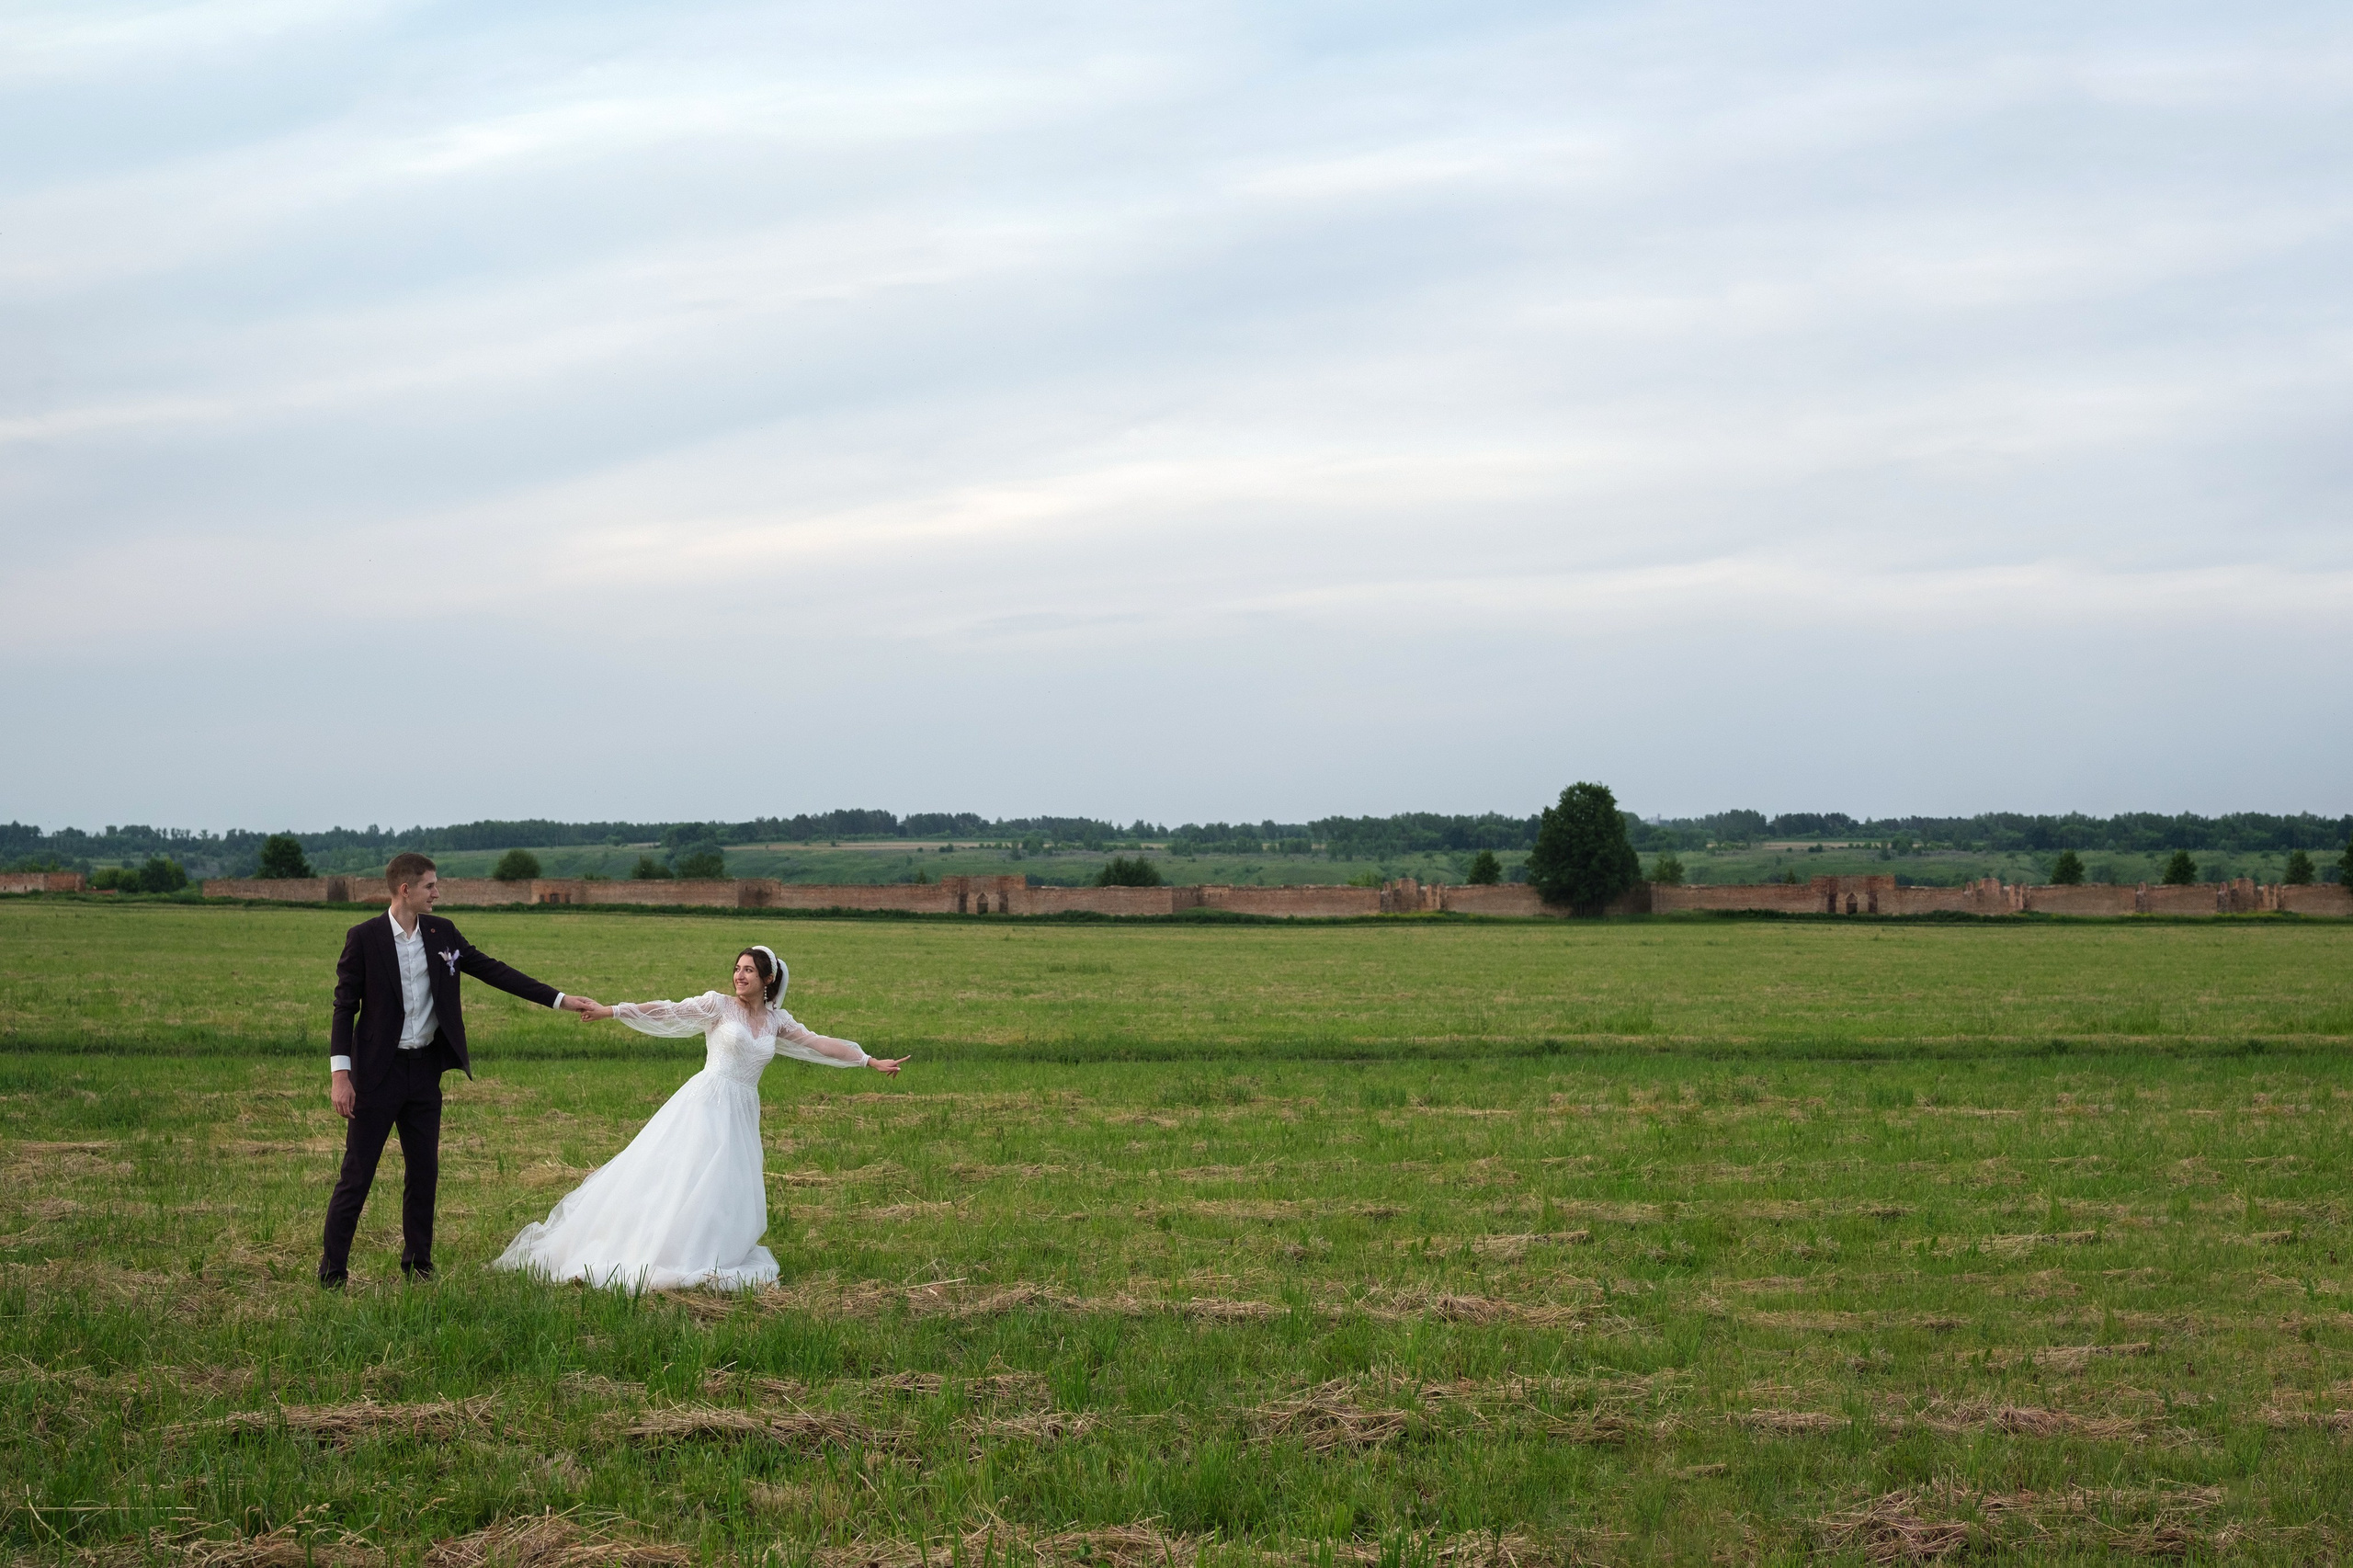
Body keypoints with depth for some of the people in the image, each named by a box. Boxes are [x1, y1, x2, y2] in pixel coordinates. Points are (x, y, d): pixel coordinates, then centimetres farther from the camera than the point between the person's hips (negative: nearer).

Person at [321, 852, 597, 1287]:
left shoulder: (441, 933, 5)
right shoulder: (364, 937, -8)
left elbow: (493, 971, 7)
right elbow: (345, 1007, -8)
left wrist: (560, 999, 3)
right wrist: (340, 1073, -15)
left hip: (425, 1070, 5)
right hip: (378, 1072, -5)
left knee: (424, 1171, 10)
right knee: (357, 1174, -2)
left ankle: (418, 1264, 22)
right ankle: (332, 1270, 5)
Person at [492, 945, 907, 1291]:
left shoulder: (777, 1020, 12)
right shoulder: (718, 1006, 0)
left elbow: (818, 1044, 16)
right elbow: (668, 1013, -6)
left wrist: (870, 1061, 14)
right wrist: (612, 1012, -14)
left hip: (741, 1115, 5)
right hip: (705, 1103, -5)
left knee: (729, 1190, 2)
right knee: (678, 1177, -7)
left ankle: (706, 1260, 8)